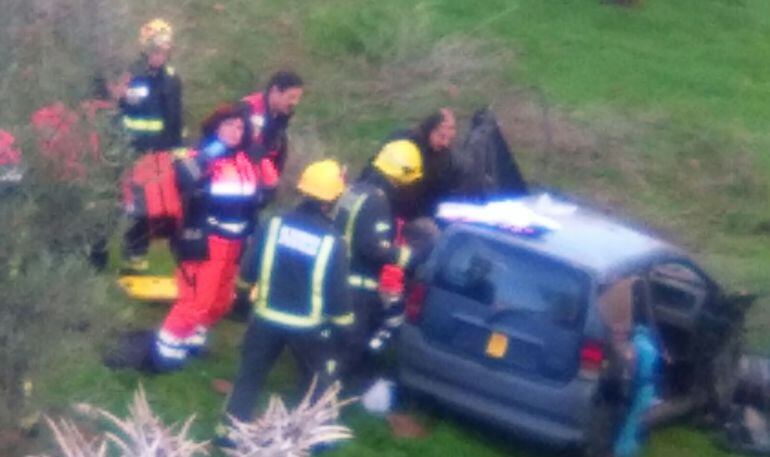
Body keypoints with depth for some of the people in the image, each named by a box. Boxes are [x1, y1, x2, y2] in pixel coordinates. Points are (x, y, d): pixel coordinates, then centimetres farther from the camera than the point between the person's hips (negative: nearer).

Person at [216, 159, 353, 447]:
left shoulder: (275, 225, -10)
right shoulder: (332, 241, -17)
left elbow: (248, 272, -2)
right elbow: (338, 292, -13)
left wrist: (258, 285, 20)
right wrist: (343, 324, 3)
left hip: (267, 317, 2)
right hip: (310, 324, -2)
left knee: (250, 374, 17)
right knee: (321, 378, 19)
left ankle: (230, 430, 22)